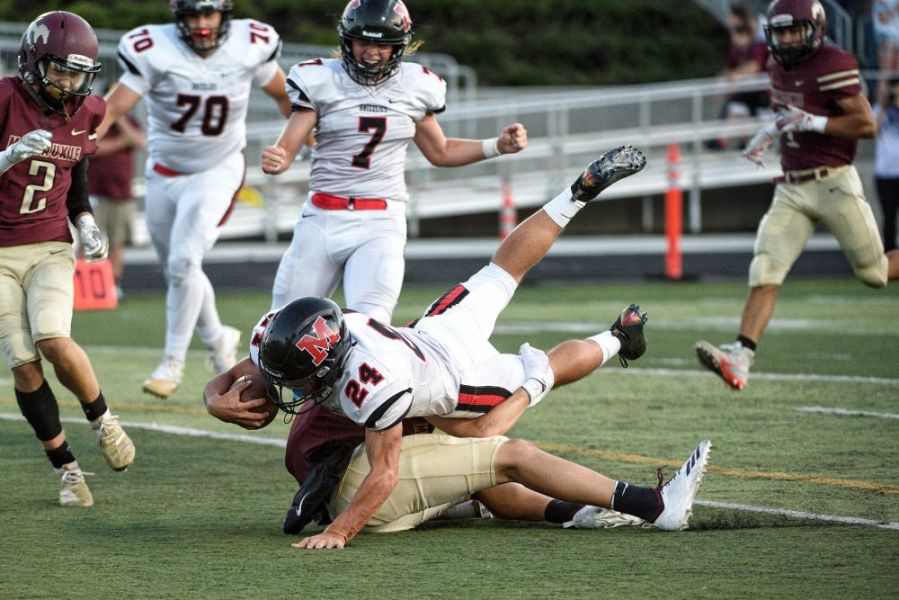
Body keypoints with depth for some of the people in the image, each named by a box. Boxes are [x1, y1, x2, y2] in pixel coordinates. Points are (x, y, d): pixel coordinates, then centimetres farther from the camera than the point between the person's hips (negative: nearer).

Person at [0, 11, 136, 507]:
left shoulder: (85, 113, 4)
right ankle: (65, 468, 7)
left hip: (50, 248, 2)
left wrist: (86, 225, 1)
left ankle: (102, 419, 4)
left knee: (53, 339, -22)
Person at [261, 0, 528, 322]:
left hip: (381, 223, 0)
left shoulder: (414, 87, 5)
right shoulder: (321, 81, -2)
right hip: (322, 220, 1)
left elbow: (440, 152, 20)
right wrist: (274, 160, -29)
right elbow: (286, 149, -5)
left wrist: (499, 145, 8)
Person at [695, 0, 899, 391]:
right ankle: (740, 358, -19)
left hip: (834, 184, -6)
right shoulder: (779, 67, 11)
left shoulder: (832, 66, -14)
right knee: (764, 274, -10)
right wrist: (770, 132, 13)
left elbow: (866, 124, -18)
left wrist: (810, 122, -24)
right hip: (791, 189, 6)